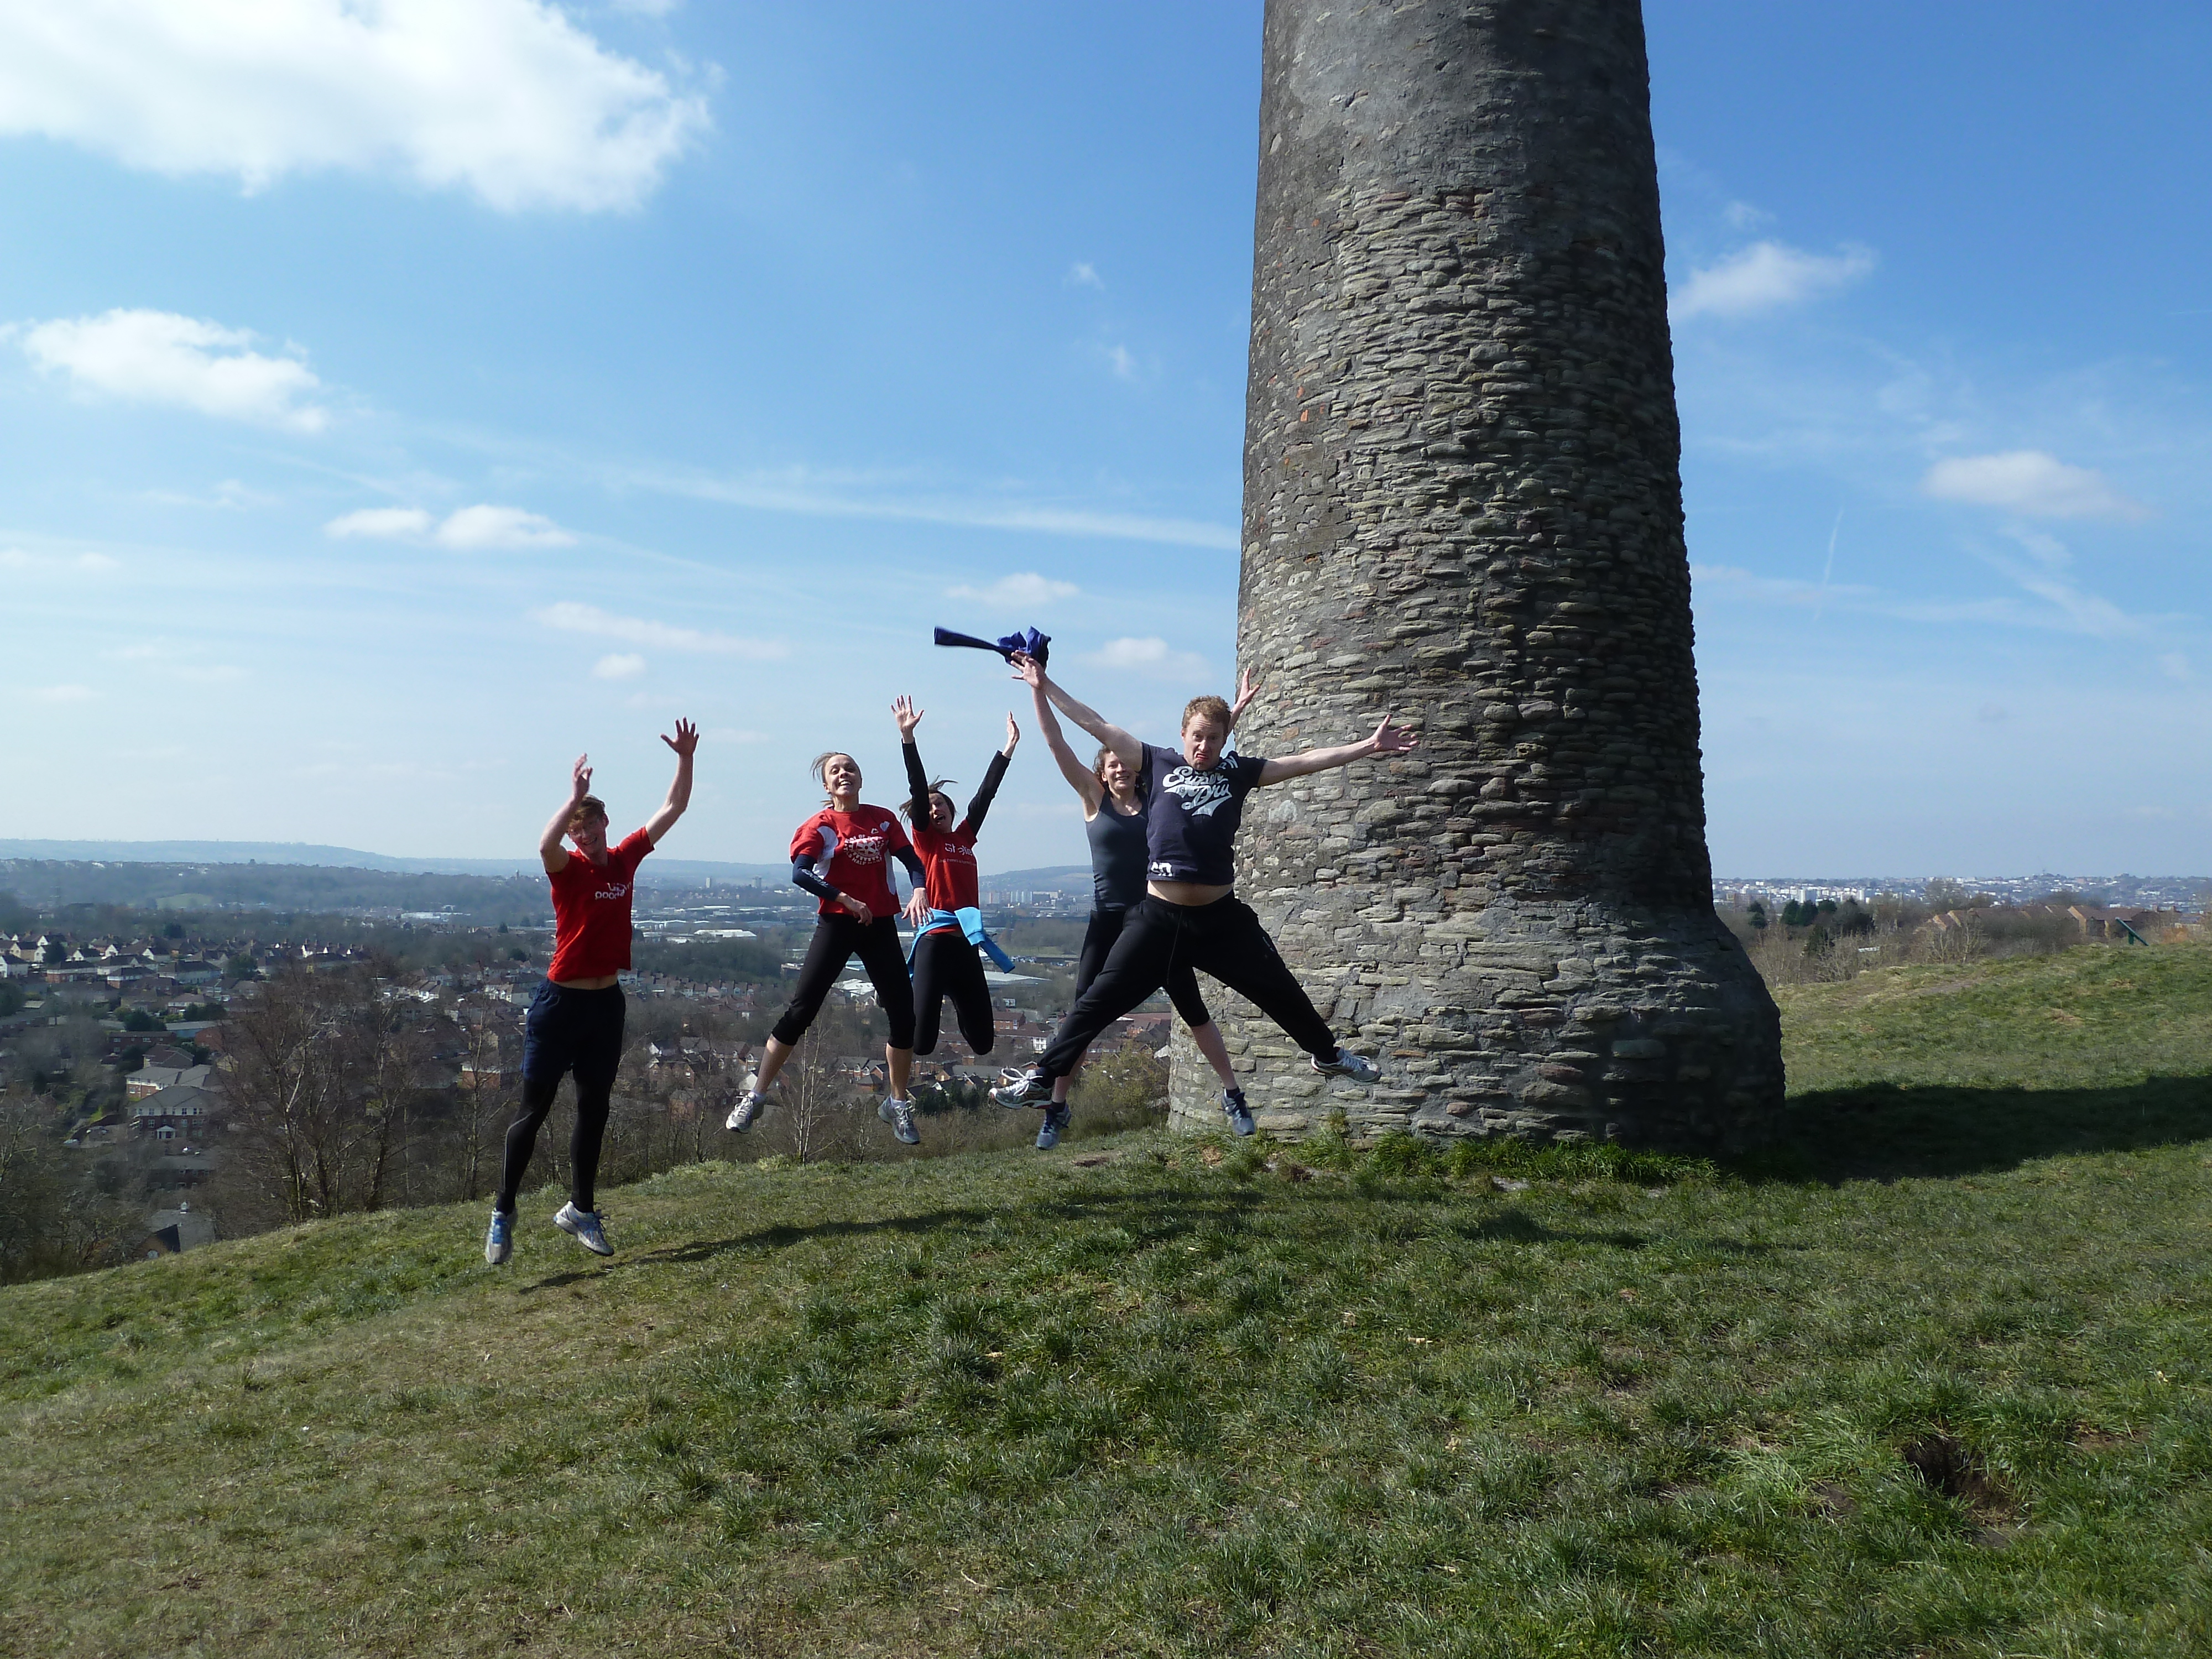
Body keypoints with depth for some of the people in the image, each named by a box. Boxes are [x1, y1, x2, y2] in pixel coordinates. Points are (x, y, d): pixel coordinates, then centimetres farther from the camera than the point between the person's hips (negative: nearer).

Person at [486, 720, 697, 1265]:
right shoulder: (567, 868, -10)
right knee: (534, 1108, 1)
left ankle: (580, 1211, 25)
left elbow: (672, 810, 5)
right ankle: (503, 1213, 13)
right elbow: (544, 845, -35)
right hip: (561, 1001, -5)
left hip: (607, 1003, 5)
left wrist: (685, 760, -5)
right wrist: (573, 799, -39)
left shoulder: (626, 858, 3)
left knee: (594, 1110, 13)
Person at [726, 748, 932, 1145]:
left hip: (880, 926, 3)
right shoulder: (820, 825, -2)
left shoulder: (883, 819, 8)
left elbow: (912, 861, 6)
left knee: (903, 1014, 2)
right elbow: (799, 874, -16)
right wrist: (847, 900, -22)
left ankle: (897, 1104, 19)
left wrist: (919, 890, -15)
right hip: (837, 924, -3)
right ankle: (756, 1096, 4)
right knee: (801, 1010, -6)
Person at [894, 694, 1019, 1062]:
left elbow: (986, 793, 17)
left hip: (968, 941, 5)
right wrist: (907, 736, -15)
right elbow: (917, 789, -6)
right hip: (935, 939, -5)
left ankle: (954, 998, 35)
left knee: (983, 1041, 8)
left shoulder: (965, 837, 16)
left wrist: (1008, 747, 18)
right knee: (920, 1041, -13)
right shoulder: (925, 838, 4)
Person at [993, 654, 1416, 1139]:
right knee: (1100, 1000, -3)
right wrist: (1045, 686, 1)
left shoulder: (1238, 771, 5)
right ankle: (1044, 1079, 5)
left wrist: (1369, 746, 2)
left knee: (1279, 990, 16)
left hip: (1223, 916, 2)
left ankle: (1329, 1055, 40)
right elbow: (1098, 727, 2)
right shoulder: (1158, 763, 2)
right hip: (1160, 916, -2)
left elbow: (1304, 761, 5)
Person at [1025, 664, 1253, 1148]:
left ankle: (1232, 1094, 18)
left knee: (1194, 1011, 6)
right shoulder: (1094, 799, 1)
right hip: (1107, 922, -1)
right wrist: (1038, 688, -9)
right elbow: (1056, 744, -4)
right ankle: (1055, 1109, 9)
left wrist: (1234, 712, -1)